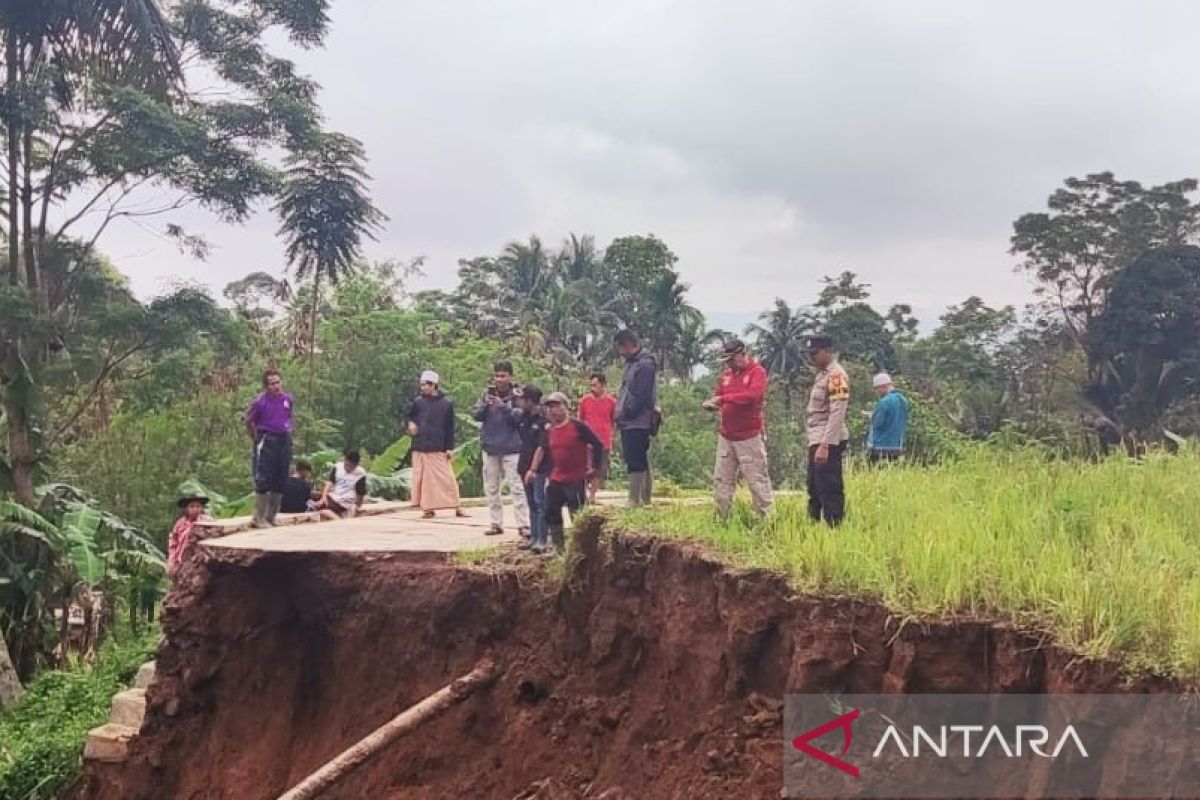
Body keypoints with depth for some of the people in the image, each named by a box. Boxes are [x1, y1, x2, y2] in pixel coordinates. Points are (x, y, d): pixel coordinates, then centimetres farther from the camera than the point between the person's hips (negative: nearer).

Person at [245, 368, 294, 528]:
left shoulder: (288, 399, 4)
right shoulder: (260, 401, -10)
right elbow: (249, 421, 1)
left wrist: (288, 432, 13)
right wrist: (256, 439, 3)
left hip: (284, 441, 6)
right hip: (267, 441, -6)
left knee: (280, 481, 9)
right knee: (263, 480, -5)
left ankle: (271, 517, 20)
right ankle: (259, 518, 2)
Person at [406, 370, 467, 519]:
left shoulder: (446, 403, 0)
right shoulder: (418, 402, 6)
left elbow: (450, 428, 1)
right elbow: (408, 416, 18)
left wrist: (450, 448, -3)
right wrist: (409, 423, -6)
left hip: (439, 449, -2)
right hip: (420, 448, 3)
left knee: (447, 478, -3)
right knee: (424, 479, 3)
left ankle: (457, 507, 1)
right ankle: (428, 509, 9)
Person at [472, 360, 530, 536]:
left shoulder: (517, 397, -4)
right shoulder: (487, 394, 5)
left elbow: (518, 417, -14)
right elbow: (477, 416, 0)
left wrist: (503, 406, -26)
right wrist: (486, 404, -18)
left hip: (511, 448, -4)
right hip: (490, 447, 4)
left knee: (517, 487, -7)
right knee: (491, 488, 9)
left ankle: (523, 524, -7)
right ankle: (496, 523, 17)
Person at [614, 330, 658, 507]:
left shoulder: (645, 364, -13)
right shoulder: (632, 363, 18)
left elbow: (640, 397, -19)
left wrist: (624, 413, -13)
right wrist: (620, 414, 9)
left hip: (637, 422, -10)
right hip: (630, 422, 10)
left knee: (636, 462, -8)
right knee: (640, 462, 13)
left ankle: (635, 502, -7)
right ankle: (644, 499, 18)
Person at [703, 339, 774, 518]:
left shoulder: (757, 371, -8)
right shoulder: (726, 373, 12)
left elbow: (752, 395, -24)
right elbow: (719, 397, 16)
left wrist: (723, 398, -25)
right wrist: (712, 403, -8)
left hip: (749, 437, -6)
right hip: (726, 436, 7)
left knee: (757, 480, -3)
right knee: (721, 480, 9)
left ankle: (766, 517, 3)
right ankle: (721, 518, 16)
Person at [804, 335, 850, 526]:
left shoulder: (835, 375, -14)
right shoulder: (822, 373, 16)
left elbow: (837, 414, -21)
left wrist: (824, 445, -24)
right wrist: (814, 442, 16)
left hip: (828, 443, -10)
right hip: (816, 441, 10)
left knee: (829, 490, -7)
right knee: (814, 489, 15)